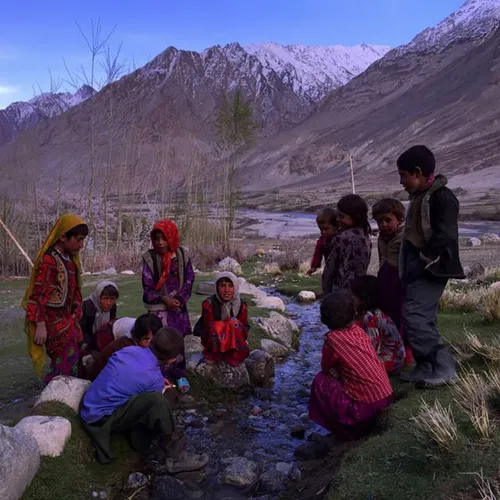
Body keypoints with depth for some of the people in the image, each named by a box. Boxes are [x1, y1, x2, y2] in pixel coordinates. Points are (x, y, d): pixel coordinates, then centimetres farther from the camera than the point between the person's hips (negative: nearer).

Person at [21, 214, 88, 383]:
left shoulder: (69, 258, 6)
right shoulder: (49, 260, -20)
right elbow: (39, 295, -21)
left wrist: (75, 315, 16)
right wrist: (40, 325, -21)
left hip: (67, 317, 9)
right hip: (53, 319, -9)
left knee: (74, 356, 14)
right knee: (66, 360, -4)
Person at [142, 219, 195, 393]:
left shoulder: (182, 255, -3)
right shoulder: (149, 258, -9)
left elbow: (189, 279, 0)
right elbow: (148, 286, -7)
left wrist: (179, 299, -10)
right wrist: (164, 299, -14)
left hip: (178, 305, 2)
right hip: (158, 307, -2)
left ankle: (180, 374, 20)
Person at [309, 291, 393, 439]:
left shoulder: (333, 338, -12)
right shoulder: (358, 330, 6)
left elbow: (326, 368, 4)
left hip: (366, 406, -7)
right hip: (386, 397, 7)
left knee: (320, 381, 7)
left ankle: (347, 431, 13)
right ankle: (359, 425, 24)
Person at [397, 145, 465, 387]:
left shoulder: (442, 197, -15)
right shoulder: (419, 197, 15)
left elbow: (445, 236, -23)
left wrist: (423, 262, -17)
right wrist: (410, 267, 14)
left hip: (431, 270, -9)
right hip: (418, 269, 9)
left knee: (413, 316, -13)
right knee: (423, 318, 11)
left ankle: (444, 368, -6)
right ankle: (426, 368, 20)